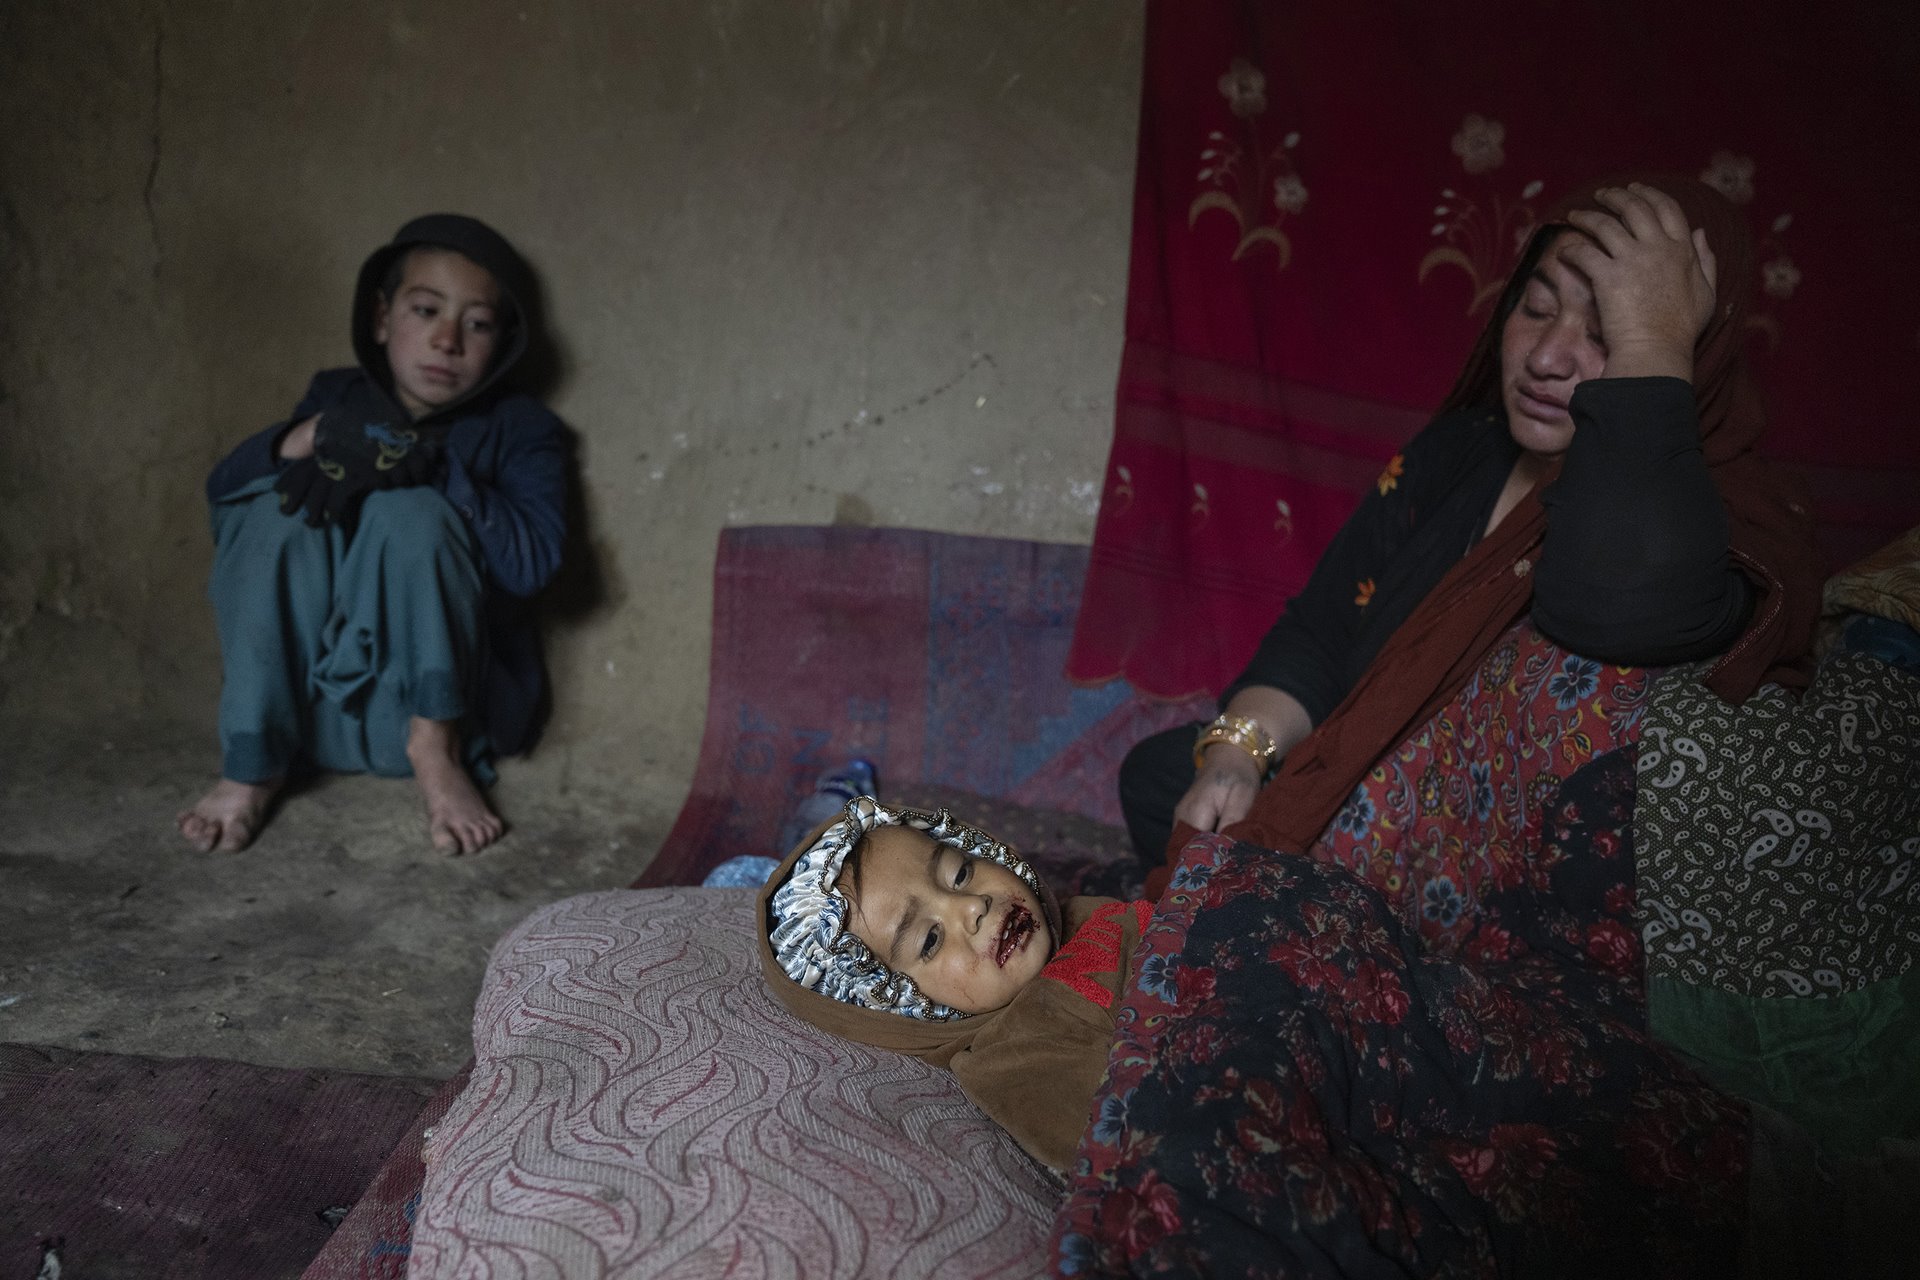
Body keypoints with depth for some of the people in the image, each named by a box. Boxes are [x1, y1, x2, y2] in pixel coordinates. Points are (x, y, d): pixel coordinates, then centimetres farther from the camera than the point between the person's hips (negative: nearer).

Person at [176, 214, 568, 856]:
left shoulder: (520, 430, 0)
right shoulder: (338, 396, 9)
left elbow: (532, 561, -17)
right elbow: (220, 492, -1)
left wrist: (432, 466, -24)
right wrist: (306, 438, -20)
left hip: (447, 690, -3)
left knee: (412, 513, -25)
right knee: (277, 510, -20)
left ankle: (438, 747, -19)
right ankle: (250, 764, -19)